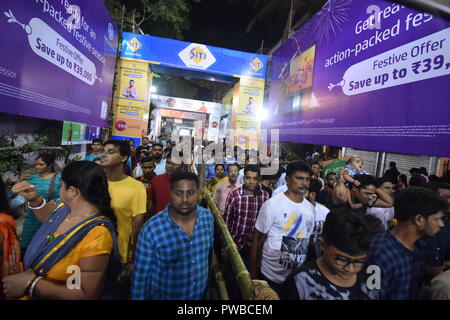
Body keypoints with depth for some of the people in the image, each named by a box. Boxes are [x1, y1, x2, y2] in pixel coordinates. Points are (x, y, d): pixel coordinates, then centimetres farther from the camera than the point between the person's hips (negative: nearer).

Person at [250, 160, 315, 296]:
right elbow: (257, 239, -11)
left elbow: (307, 240, 10)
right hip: (271, 276, -4)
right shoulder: (272, 204, -17)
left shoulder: (310, 208, 0)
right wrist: (253, 272, -7)